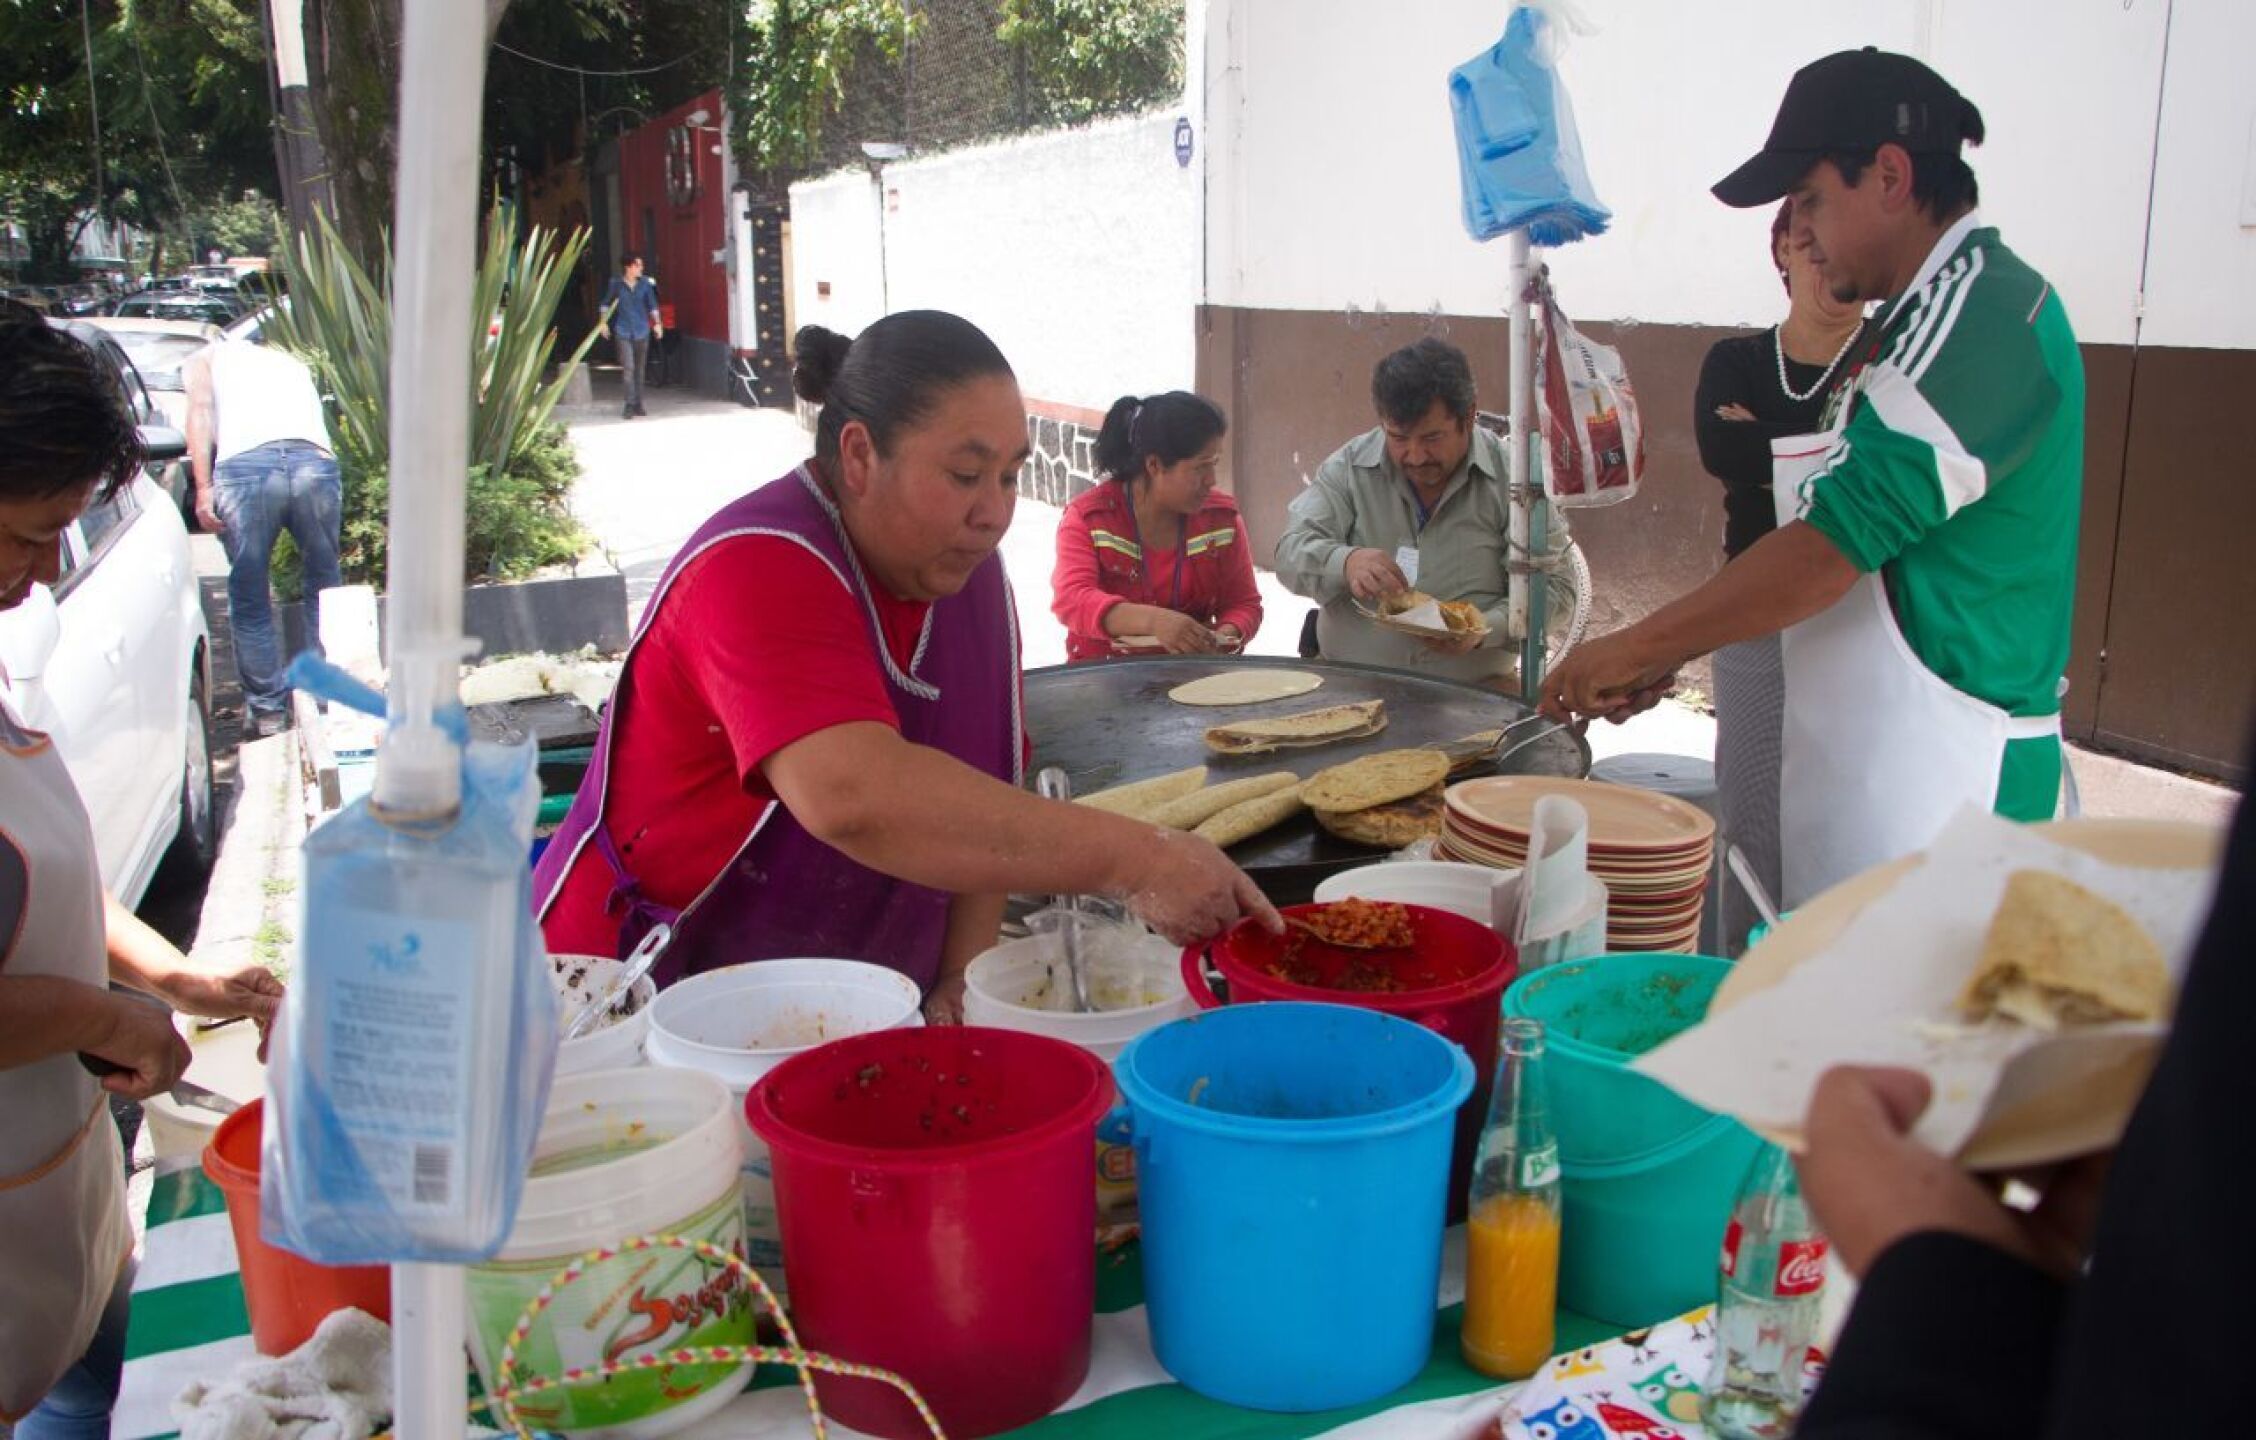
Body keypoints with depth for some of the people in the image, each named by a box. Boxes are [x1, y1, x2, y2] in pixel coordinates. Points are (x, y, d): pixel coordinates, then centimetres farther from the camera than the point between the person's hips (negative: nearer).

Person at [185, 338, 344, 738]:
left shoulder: (206, 357, 27)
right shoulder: (293, 364, 39)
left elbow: (200, 410, 9)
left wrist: (202, 486, 0)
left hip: (246, 465, -3)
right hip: (317, 461, 3)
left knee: (249, 600, 11)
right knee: (325, 589, 19)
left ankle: (267, 709, 18)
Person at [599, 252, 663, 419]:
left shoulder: (645, 283, -1)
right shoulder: (616, 283, -4)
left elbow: (652, 304, 7)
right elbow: (607, 302, 10)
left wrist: (657, 323, -1)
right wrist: (604, 322, 9)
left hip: (642, 331, 2)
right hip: (623, 331, -2)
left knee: (639, 369, 10)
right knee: (628, 368, -13)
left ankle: (638, 404, 19)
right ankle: (630, 405, -11)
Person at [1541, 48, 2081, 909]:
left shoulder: (1986, 314, -16)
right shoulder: (1933, 315, 16)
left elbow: (1830, 548, -21)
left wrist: (1633, 650, -13)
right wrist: (1666, 653, 11)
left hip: (1935, 785, -9)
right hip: (1862, 766, 9)